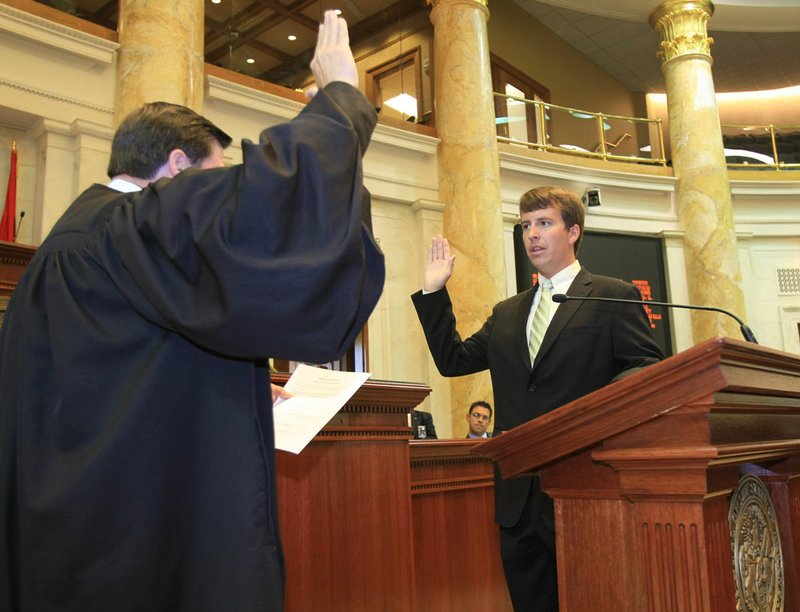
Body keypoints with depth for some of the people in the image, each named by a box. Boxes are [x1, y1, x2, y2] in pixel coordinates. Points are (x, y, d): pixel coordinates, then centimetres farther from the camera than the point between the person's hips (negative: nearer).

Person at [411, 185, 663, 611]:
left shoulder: (613, 297, 1)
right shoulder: (507, 313, 17)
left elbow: (648, 370, -6)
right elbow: (453, 360, 14)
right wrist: (434, 291, 8)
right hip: (519, 499, 6)